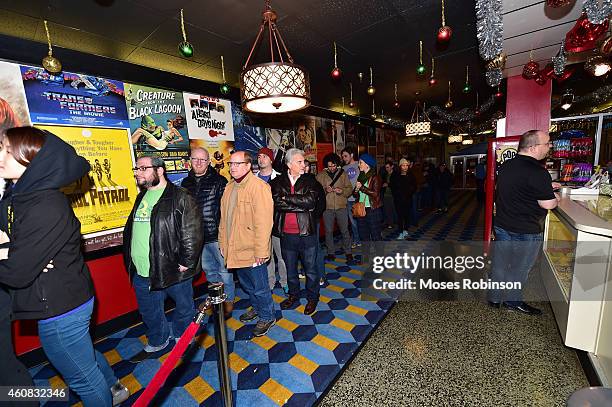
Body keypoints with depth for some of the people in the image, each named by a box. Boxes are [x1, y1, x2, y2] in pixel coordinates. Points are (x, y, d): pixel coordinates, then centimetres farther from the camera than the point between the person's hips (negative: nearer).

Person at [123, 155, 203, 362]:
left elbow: (192, 234, -18)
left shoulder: (180, 197, -14)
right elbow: (130, 230, 21)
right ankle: (157, 342, 46)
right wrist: (130, 260, 16)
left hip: (173, 269, -7)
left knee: (184, 306, 15)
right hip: (142, 273, 7)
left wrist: (186, 263, -19)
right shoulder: (141, 197, 11)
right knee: (149, 312, 23)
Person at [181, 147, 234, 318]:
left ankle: (228, 301, 27)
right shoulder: (186, 183, 8)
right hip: (196, 236, 6)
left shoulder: (219, 181, -9)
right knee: (208, 269, 20)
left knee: (223, 270, 7)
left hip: (216, 235, -5)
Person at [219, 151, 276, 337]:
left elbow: (263, 222, -22)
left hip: (252, 251, -8)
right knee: (246, 284, 25)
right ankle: (256, 307, 49)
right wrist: (223, 243, 13)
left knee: (260, 287, 9)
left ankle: (267, 317, 33)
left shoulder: (259, 187, -19)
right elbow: (224, 218, 13)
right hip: (234, 249, 8)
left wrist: (261, 252, -22)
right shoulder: (230, 187, 8)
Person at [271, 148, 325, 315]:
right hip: (286, 234, 2)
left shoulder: (310, 180, -1)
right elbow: (276, 203, -15)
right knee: (290, 267, 20)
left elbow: (311, 200, -17)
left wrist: (287, 198, -13)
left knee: (310, 268, 12)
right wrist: (301, 205, -17)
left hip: (307, 232, -1)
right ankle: (293, 295, 42)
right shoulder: (278, 181, 0)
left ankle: (312, 298, 34)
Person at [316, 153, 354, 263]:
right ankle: (331, 253, 25)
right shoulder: (320, 175, 3)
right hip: (327, 207, 0)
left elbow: (350, 189, 4)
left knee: (345, 230, 7)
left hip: (341, 207, 0)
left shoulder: (343, 174, 6)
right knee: (328, 231, 9)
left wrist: (342, 191, -15)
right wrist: (325, 190, -18)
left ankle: (348, 252, 24)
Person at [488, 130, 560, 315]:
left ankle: (494, 297, 31)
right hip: (525, 232, -7)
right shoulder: (537, 171, -21)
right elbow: (548, 204, -17)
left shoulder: (507, 165, 4)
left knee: (499, 264, 17)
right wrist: (555, 197, 3)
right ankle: (513, 300, 31)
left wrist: (546, 186, 19)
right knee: (519, 268, 13)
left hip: (501, 226, 7)